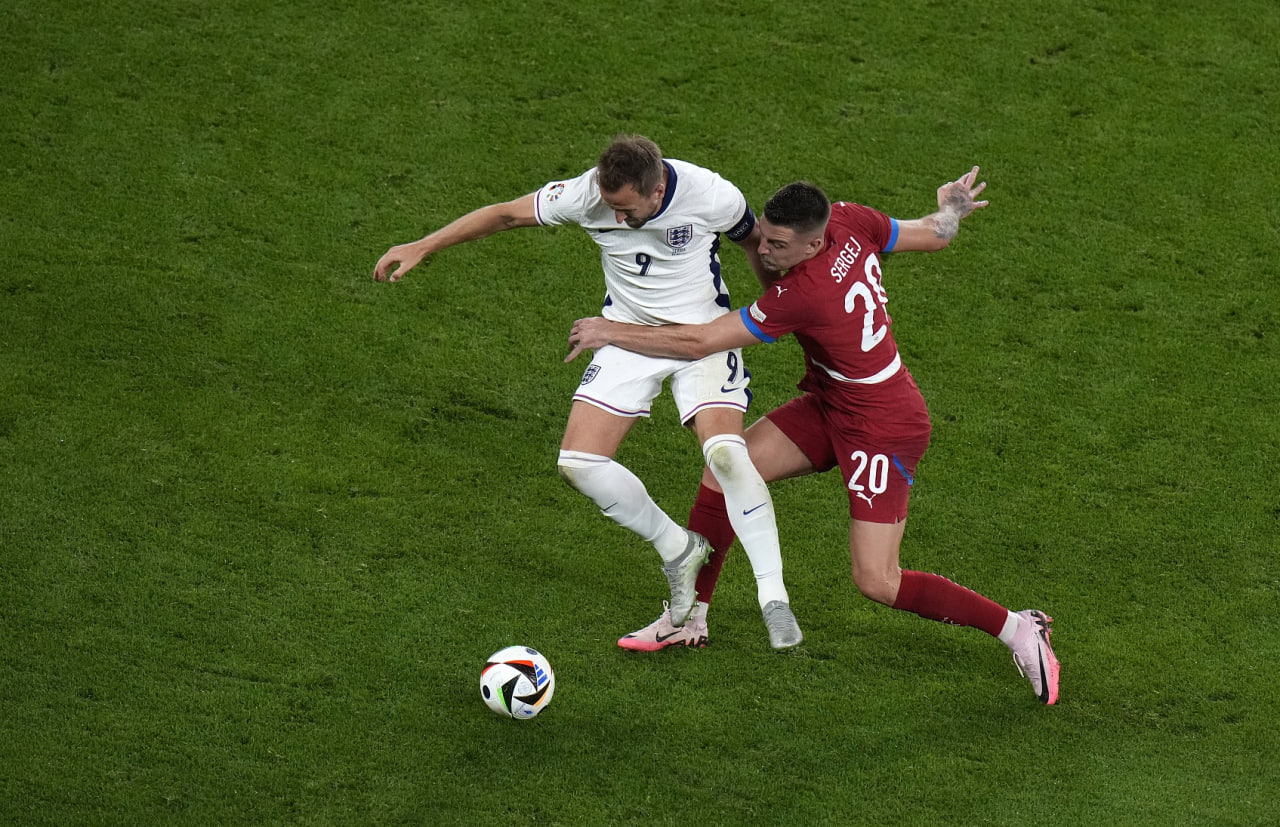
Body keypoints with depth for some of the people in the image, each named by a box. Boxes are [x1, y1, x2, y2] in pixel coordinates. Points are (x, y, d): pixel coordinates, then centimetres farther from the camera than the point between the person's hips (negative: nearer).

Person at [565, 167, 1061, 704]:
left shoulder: (800, 293, -33)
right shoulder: (848, 221, -12)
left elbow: (698, 343, -27)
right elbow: (933, 236, 3)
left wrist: (609, 332, -17)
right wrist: (951, 212, 26)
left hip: (884, 429, -10)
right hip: (831, 405, 10)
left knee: (876, 582, -10)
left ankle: (1017, 629, 6)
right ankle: (690, 616, 16)